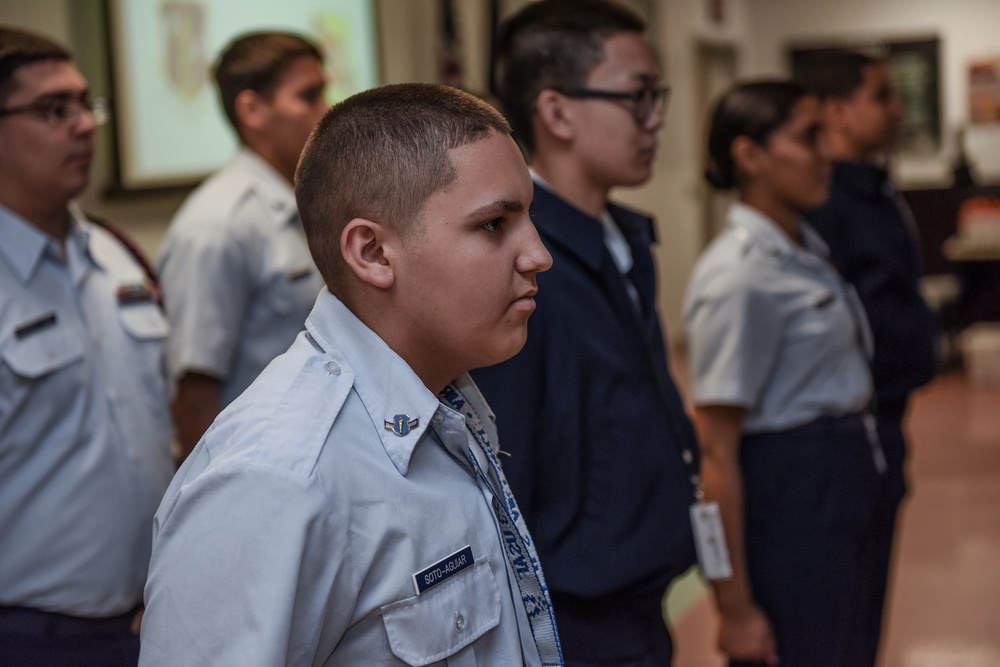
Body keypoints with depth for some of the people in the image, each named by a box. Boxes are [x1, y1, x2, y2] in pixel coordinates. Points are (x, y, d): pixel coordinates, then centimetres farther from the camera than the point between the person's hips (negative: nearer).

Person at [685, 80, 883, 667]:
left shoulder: (808, 249, 7)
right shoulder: (739, 277, -19)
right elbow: (716, 450, -20)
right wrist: (735, 606, -20)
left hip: (844, 486, 9)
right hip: (788, 502, -9)